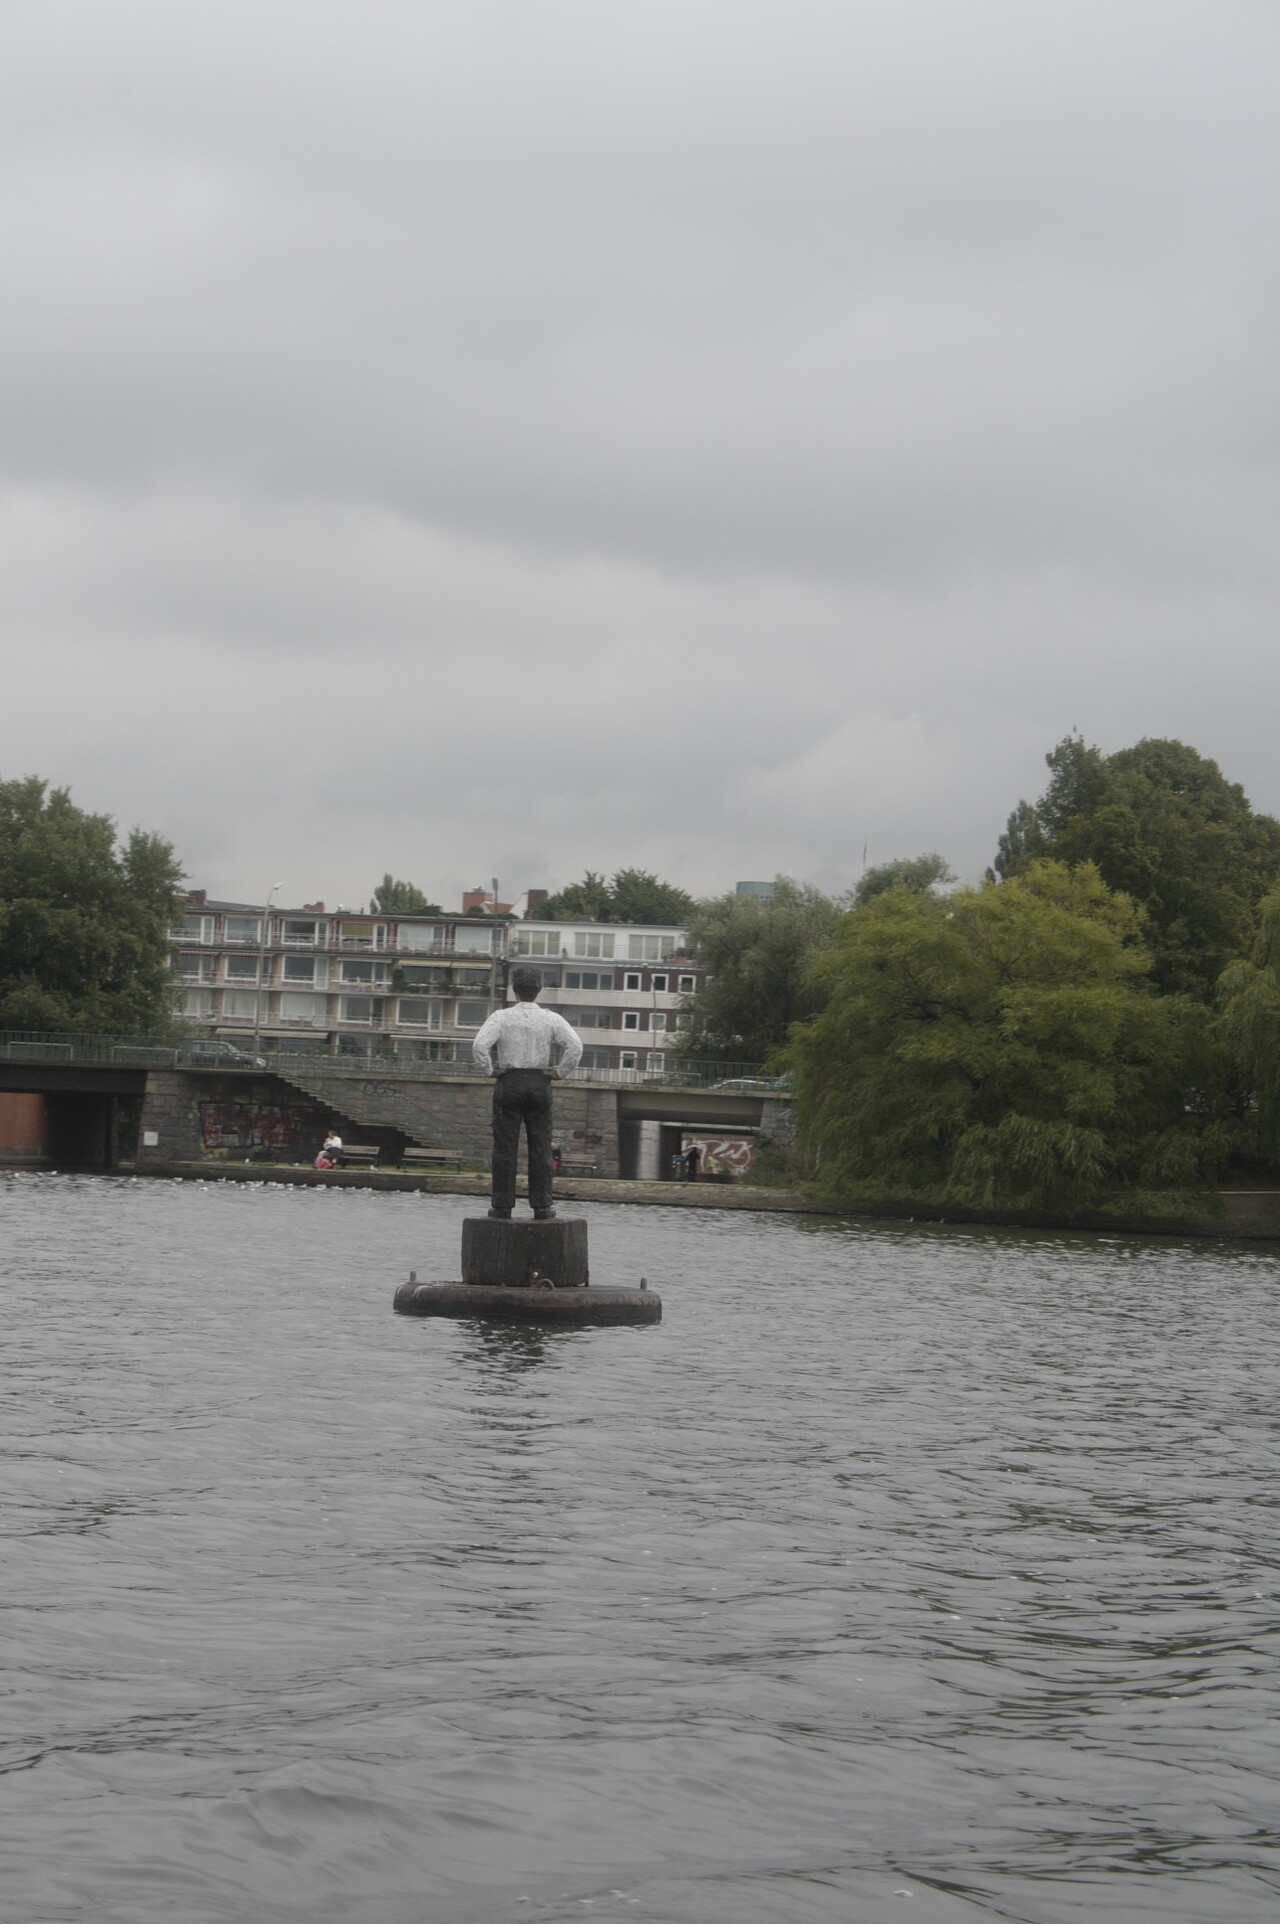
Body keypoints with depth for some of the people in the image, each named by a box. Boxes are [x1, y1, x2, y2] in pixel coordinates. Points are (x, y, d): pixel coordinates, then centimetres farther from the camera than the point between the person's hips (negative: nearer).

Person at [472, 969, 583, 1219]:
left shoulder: (501, 1017, -3)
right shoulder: (552, 1019, 1)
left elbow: (479, 1045, -16)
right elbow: (576, 1046, -11)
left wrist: (490, 1070, -3)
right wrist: (559, 1072, -2)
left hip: (508, 1083, -1)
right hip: (540, 1084, 1)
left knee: (505, 1147, 1)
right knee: (540, 1147, 4)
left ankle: (502, 1205, 0)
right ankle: (541, 1206, 1)